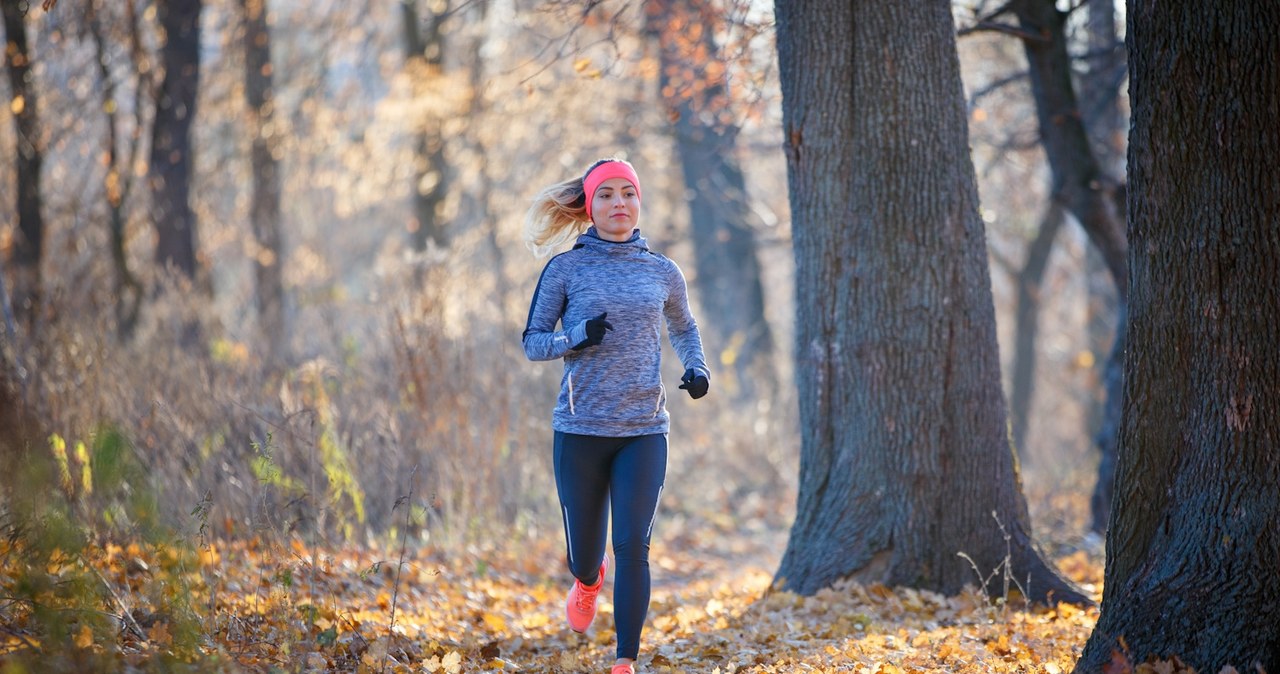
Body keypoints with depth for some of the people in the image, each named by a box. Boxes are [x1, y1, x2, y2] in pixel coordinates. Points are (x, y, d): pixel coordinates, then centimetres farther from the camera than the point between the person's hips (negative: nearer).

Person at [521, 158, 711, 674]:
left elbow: (683, 328, 26)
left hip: (644, 431, 1)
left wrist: (697, 368, 6)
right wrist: (578, 336, -17)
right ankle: (588, 582, 47)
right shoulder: (565, 269, 0)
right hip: (580, 430, -1)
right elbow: (532, 342, 3)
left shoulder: (662, 273, 8)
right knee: (583, 550, 9)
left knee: (633, 547, -12)